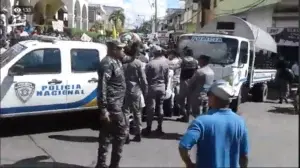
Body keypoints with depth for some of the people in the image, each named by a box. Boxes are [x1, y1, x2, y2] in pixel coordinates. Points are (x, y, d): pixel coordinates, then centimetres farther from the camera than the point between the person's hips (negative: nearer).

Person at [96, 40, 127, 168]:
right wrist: (103, 108, -28)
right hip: (111, 105, -10)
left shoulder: (116, 61, 13)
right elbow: (102, 86, -24)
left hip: (114, 104, 10)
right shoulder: (108, 63, -17)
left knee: (106, 134, 12)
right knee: (121, 132, -1)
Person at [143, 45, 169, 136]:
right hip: (162, 86, 4)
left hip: (152, 87, -4)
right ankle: (160, 127, 15)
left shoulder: (150, 64, -15)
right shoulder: (165, 63, -2)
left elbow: (146, 77, -8)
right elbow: (167, 77, 4)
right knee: (160, 107, 10)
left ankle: (149, 128, 8)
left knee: (151, 108, 2)